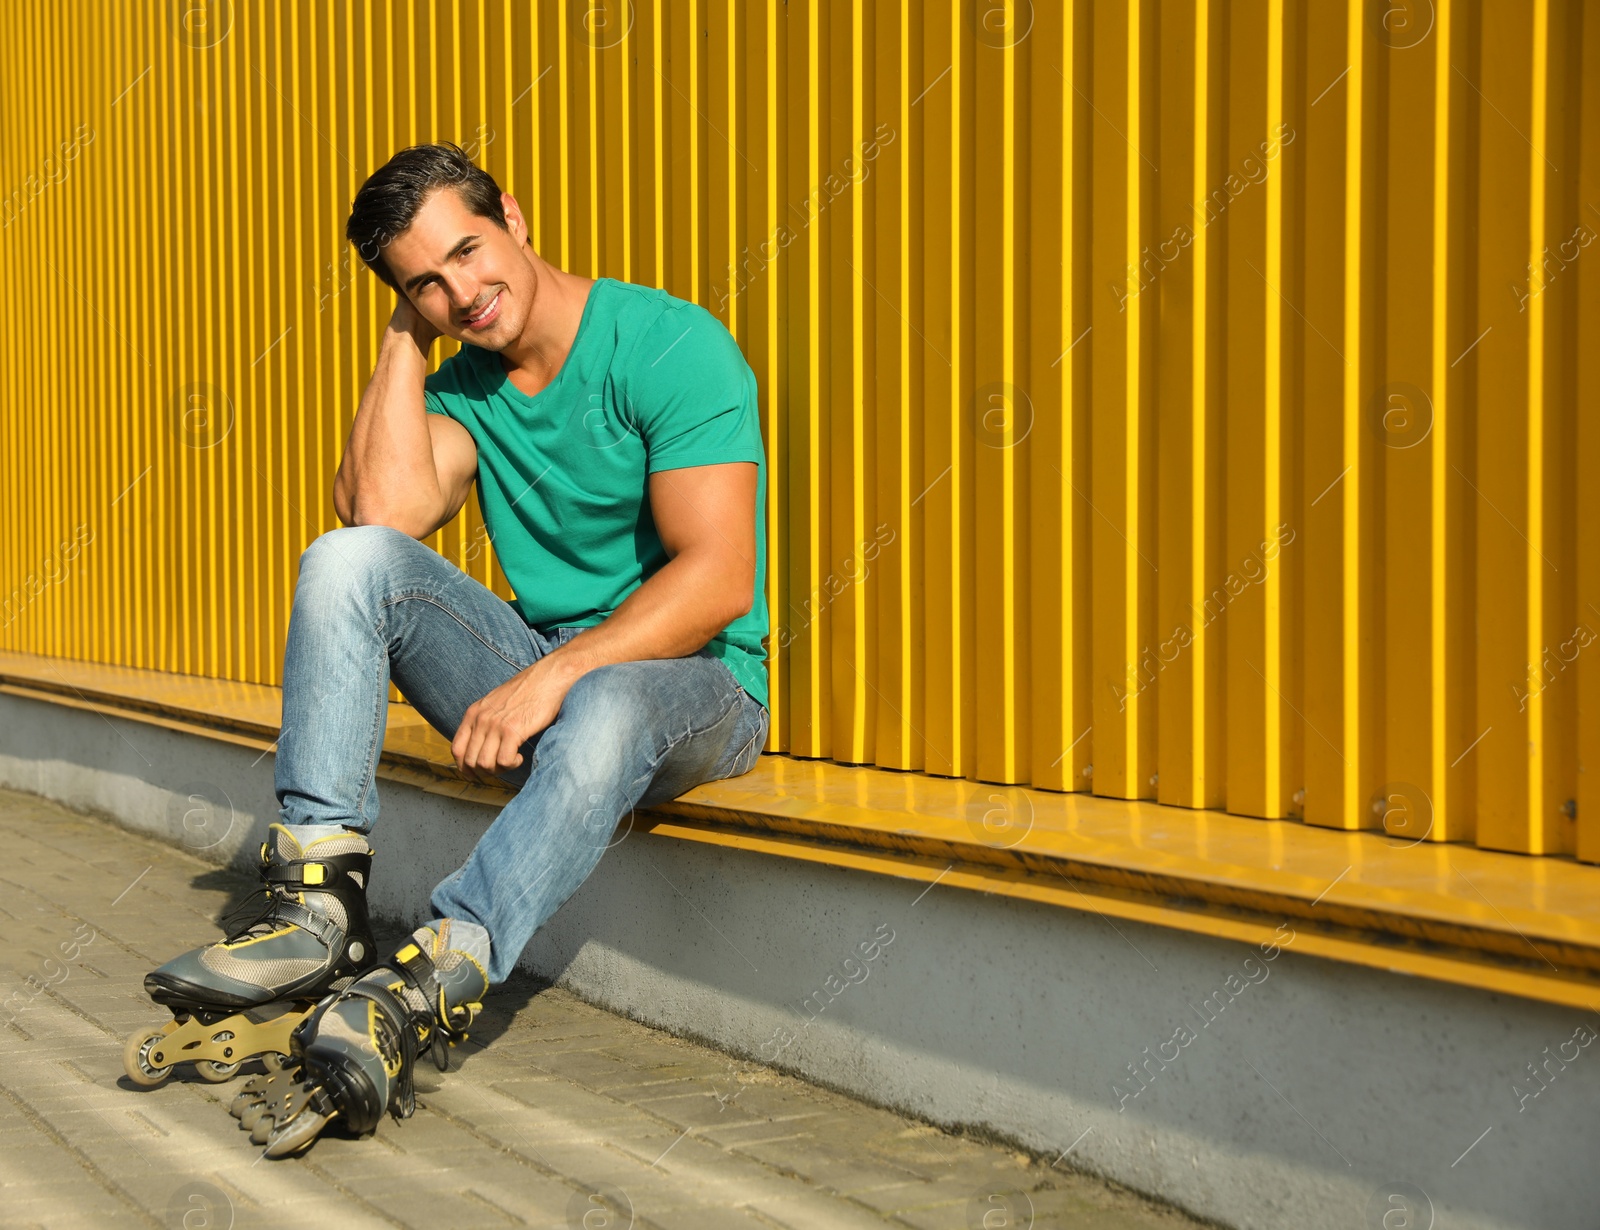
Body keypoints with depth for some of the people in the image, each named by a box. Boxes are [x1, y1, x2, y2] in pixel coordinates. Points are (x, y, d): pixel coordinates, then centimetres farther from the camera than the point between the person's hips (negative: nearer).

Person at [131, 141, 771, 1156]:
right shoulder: (465, 382, 9)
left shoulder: (668, 347, -12)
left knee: (602, 715, -42)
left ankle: (415, 997, -47)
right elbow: (383, 514, -10)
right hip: (538, 669, 6)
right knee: (348, 561, -17)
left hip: (691, 681, -5)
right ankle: (320, 906, -28)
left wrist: (558, 673, -29)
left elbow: (718, 581, -20)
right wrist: (407, 340, -4)